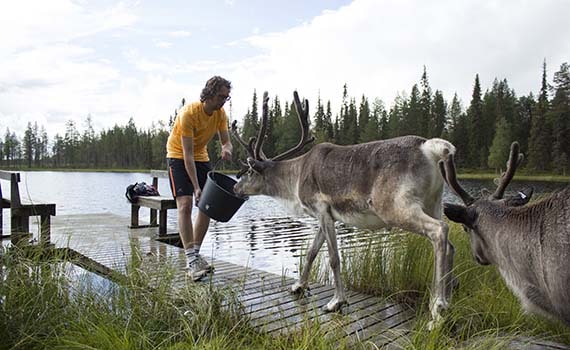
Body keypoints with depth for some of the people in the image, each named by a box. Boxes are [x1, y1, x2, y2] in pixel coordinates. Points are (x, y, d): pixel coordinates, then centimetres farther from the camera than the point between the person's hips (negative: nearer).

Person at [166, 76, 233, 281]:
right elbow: (187, 154, -29)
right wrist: (196, 187, -34)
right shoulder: (189, 113, -27)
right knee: (185, 204, -19)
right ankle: (191, 260, -20)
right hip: (178, 157, -6)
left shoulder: (221, 114, -8)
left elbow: (226, 141, -5)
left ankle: (195, 254, 11)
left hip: (201, 157, 6)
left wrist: (226, 149, -32)